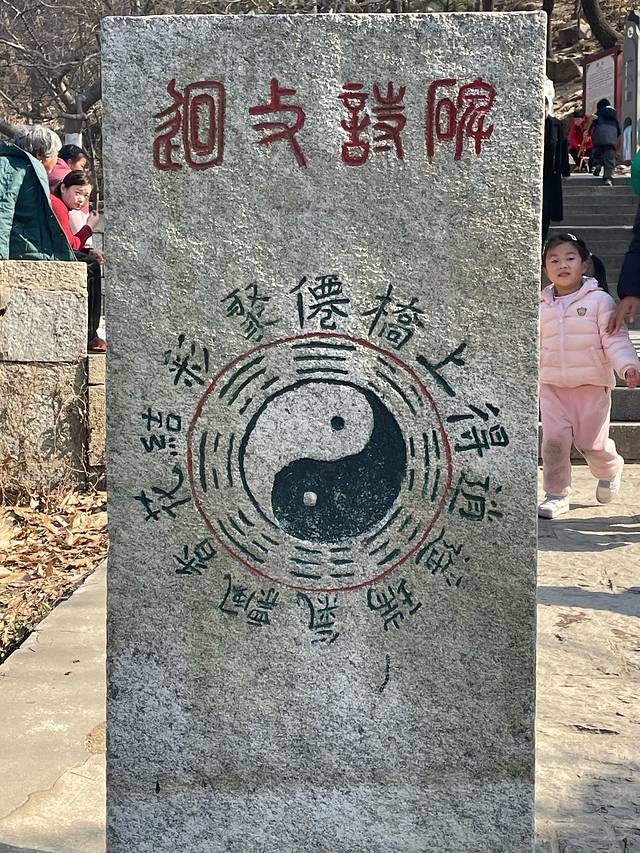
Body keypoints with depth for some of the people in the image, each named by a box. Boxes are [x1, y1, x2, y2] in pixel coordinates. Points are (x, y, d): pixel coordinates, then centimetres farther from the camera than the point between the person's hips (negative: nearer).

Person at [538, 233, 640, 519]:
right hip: (552, 386, 3)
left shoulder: (599, 300, -3)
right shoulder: (542, 307, 8)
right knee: (553, 440, -7)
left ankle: (610, 470, 36)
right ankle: (556, 494, 8)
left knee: (591, 443, 2)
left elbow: (615, 339, -7)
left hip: (592, 385, -3)